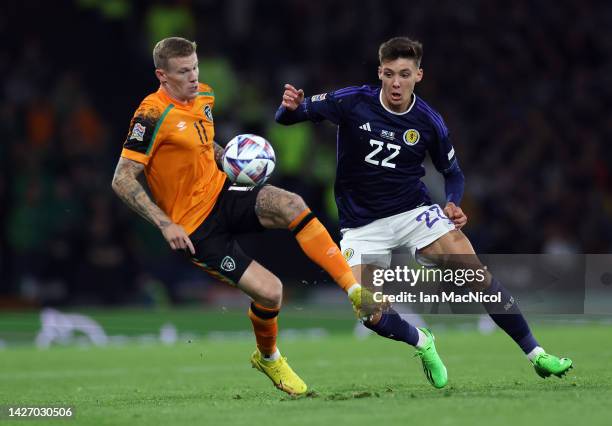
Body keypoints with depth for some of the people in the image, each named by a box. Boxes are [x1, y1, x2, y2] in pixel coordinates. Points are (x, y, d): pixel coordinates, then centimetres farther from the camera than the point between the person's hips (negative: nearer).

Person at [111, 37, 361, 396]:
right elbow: (123, 180, -19)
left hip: (223, 196, 6)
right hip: (195, 228, -6)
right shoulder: (153, 115, -17)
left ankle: (357, 289, -22)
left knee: (291, 205, -26)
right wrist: (165, 224, -26)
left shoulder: (204, 96, 7)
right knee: (270, 292, -15)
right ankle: (268, 358, 17)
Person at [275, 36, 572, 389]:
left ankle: (535, 353, -6)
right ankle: (422, 343, 17)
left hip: (414, 212, 0)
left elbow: (453, 172, 9)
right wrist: (291, 106, -35)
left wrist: (453, 205, -12)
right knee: (367, 312, -16)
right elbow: (288, 116, -10)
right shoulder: (352, 102, -12)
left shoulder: (429, 122, -7)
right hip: (362, 225, 0)